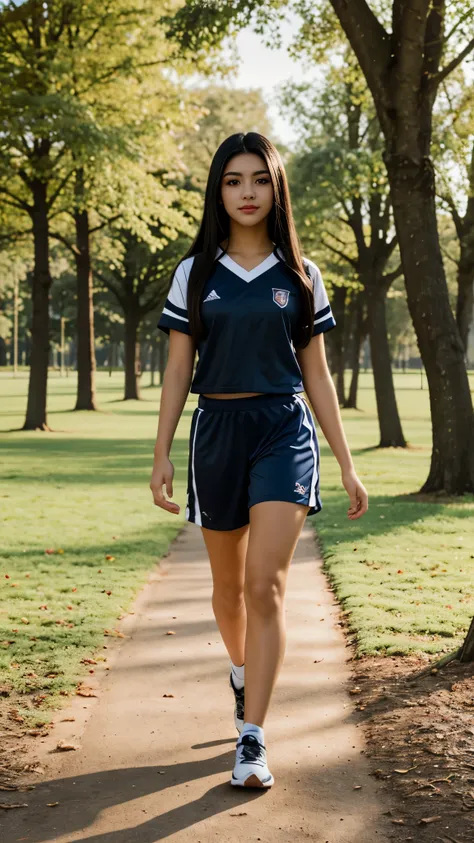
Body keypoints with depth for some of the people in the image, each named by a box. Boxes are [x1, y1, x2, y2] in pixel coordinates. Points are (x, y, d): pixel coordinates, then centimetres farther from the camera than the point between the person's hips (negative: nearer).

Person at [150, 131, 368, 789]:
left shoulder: (301, 276, 5)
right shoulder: (194, 273, 4)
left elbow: (317, 375, 7)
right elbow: (177, 371, 4)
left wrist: (347, 464, 5)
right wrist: (162, 456, -3)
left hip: (285, 431, -1)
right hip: (217, 431, 2)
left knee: (266, 585, -14)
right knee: (229, 584, 14)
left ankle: (252, 740, -11)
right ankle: (242, 673, 43)